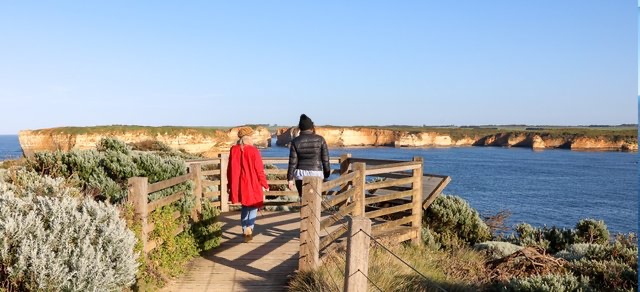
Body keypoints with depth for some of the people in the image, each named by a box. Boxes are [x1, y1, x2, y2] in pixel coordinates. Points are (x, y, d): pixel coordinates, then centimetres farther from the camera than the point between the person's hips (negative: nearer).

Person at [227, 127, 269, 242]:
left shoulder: (234, 150, -2)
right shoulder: (253, 150, -14)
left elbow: (230, 169, 5)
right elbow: (259, 170, -11)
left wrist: (230, 184, 15)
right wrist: (264, 184, -1)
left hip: (239, 184, 4)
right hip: (253, 184, -4)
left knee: (245, 206, 20)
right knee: (253, 207, 11)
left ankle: (245, 230, 18)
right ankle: (249, 228, -8)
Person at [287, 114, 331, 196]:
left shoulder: (296, 141, -4)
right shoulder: (320, 140, -5)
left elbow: (293, 162, -5)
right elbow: (325, 159, -3)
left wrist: (290, 179, 1)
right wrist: (326, 175, 8)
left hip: (301, 174, 1)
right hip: (316, 174, -1)